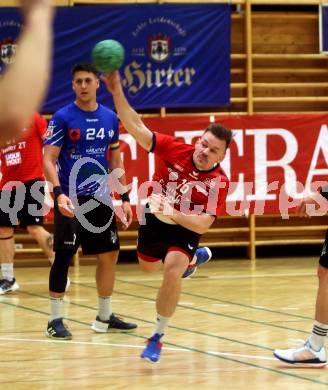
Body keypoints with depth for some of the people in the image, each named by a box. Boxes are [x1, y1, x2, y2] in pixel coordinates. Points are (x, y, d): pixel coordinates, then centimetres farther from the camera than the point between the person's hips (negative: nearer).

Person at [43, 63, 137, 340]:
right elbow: (49, 160, -12)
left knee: (109, 255, 8)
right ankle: (55, 319, 4)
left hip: (100, 199, 5)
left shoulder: (110, 118, 7)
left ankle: (105, 318, 20)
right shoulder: (63, 118, -8)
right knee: (63, 256, -5)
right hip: (70, 200, -5)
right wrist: (59, 193, -26)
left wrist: (125, 198, 11)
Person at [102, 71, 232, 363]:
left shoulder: (219, 182, -27)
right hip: (154, 219, 4)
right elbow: (136, 128, -29)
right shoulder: (174, 150, -24)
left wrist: (174, 214, -47)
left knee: (172, 272, -26)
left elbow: (203, 225, -31)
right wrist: (117, 92, -40)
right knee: (147, 265, 26)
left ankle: (158, 336, -8)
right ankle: (195, 257, 58)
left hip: (186, 229, -4)